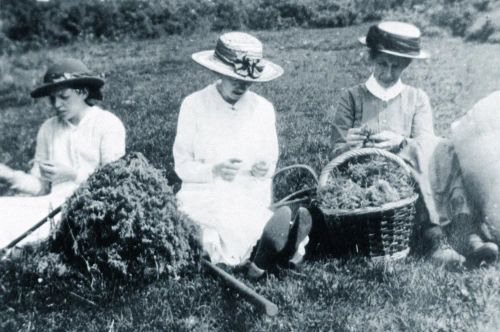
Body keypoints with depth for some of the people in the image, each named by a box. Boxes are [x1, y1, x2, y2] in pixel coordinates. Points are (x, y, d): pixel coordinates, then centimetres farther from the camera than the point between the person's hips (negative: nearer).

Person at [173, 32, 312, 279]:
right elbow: (182, 167, -1)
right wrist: (215, 170, -21)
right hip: (205, 194, -2)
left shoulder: (263, 108, 6)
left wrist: (264, 169, -13)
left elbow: (270, 163, 12)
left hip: (251, 197, 3)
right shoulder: (194, 105, -2)